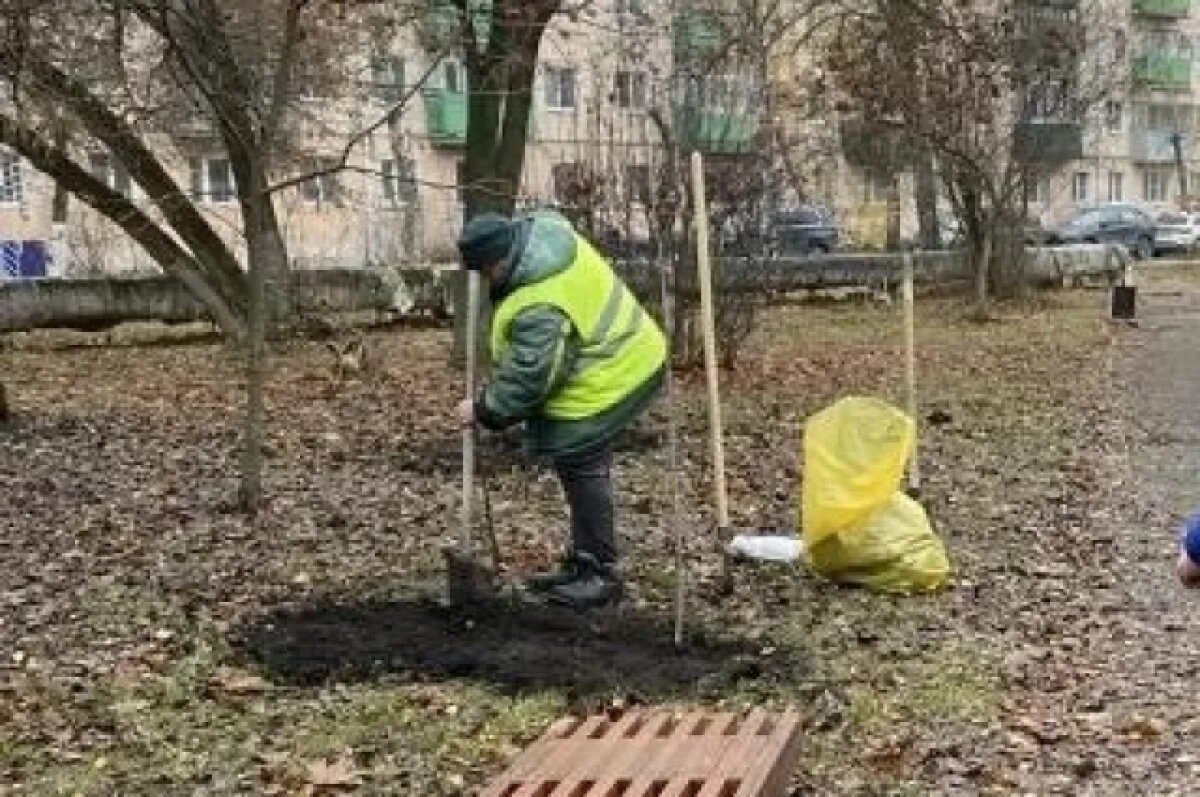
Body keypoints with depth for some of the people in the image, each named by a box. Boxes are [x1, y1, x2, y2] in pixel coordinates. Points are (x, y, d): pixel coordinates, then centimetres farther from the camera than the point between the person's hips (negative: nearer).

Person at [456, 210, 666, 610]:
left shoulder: (541, 307, -32)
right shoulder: (539, 228, -4)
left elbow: (526, 378, -26)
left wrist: (483, 411, -12)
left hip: (606, 381, -11)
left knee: (581, 471, -4)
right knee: (581, 470, 17)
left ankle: (601, 575, 7)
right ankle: (582, 562, 27)